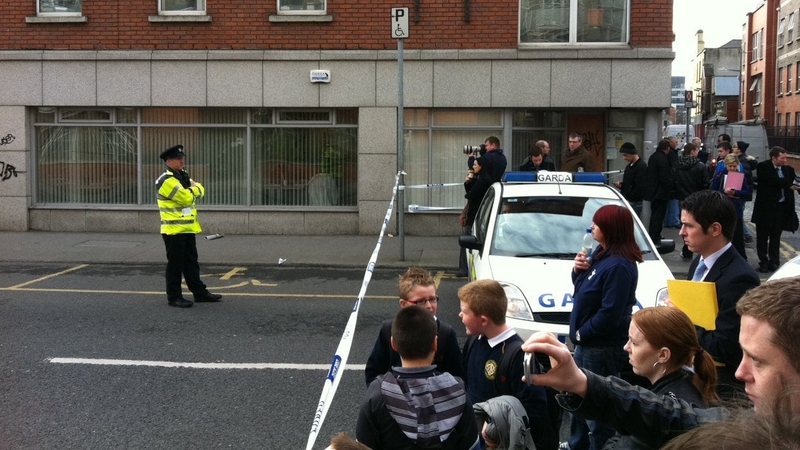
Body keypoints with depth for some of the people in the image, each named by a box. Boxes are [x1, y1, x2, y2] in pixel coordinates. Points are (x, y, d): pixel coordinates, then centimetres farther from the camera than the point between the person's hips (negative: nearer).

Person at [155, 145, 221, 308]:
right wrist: (194, 188, -4)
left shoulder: (183, 176, 14)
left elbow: (200, 191, 12)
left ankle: (199, 292, 21)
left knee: (191, 262, 14)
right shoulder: (166, 181, -17)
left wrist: (195, 188, -10)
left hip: (188, 227, 9)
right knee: (175, 264, -2)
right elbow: (187, 198, -23)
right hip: (174, 229, -9)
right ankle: (174, 297, 6)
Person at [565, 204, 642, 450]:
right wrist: (579, 270, -4)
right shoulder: (602, 253, 7)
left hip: (602, 349, -11)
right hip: (587, 343, 11)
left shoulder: (619, 266, -24)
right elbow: (584, 288, 16)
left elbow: (610, 315, -26)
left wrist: (582, 332, -14)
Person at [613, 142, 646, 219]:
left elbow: (640, 188, -19)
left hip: (635, 203, -9)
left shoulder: (641, 166, -13)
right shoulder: (629, 166, 16)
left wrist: (629, 200, -16)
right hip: (627, 201, 9)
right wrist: (621, 185, 6)